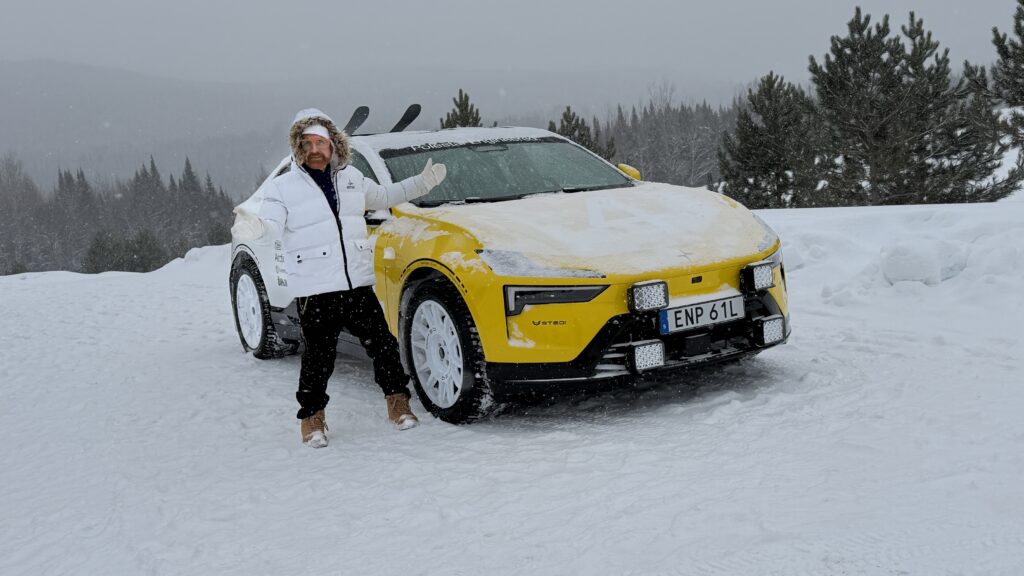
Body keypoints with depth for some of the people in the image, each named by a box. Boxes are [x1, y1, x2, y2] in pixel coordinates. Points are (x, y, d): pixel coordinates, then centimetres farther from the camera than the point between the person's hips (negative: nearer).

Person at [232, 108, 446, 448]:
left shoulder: (352, 178, 13)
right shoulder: (283, 187, -2)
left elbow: (383, 197, 30)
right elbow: (271, 224, -17)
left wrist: (422, 183, 26)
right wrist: (254, 227, -41)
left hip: (359, 284, 4)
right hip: (314, 291, -4)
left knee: (382, 343, 6)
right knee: (319, 356, 0)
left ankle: (397, 401, 23)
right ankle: (312, 417, 17)